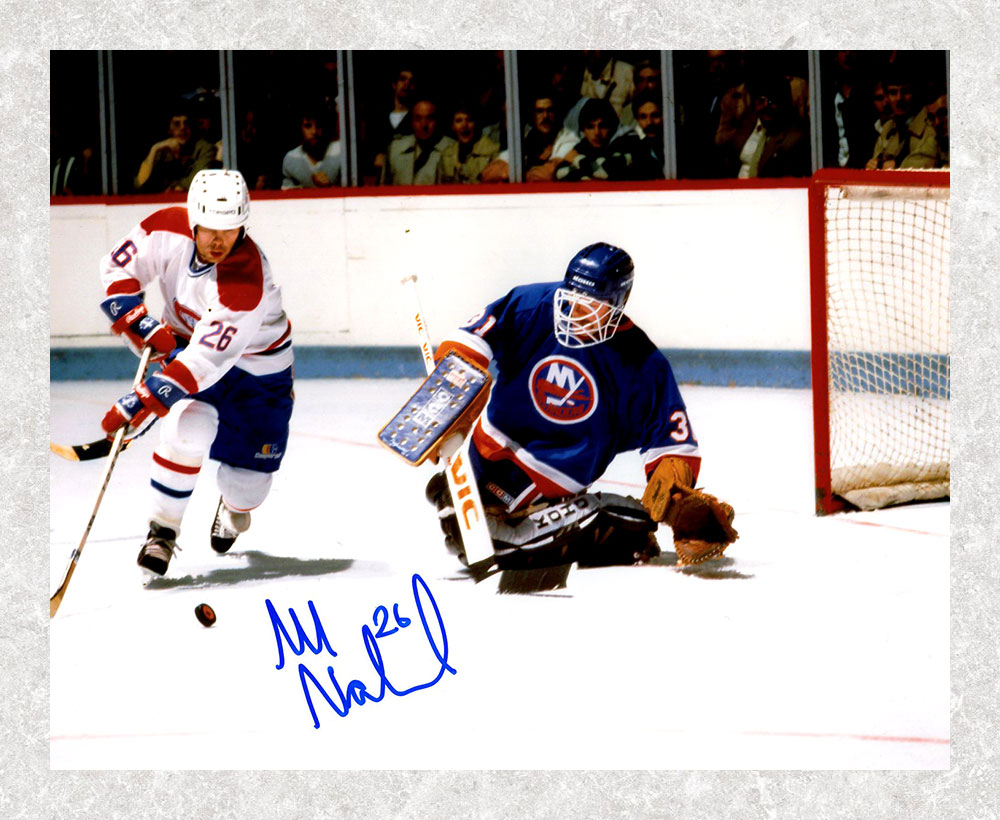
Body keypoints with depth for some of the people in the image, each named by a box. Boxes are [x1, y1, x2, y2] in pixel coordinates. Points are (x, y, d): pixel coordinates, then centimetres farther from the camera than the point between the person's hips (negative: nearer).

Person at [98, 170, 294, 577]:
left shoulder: (248, 278, -39)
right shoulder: (168, 229, -25)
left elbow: (208, 359, -41)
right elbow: (118, 269, -10)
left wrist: (139, 405, -43)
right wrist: (145, 328, -24)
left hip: (257, 364, -2)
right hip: (187, 342, 2)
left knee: (247, 481, 2)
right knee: (187, 429, -26)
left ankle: (235, 508, 40)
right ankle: (162, 530, -11)